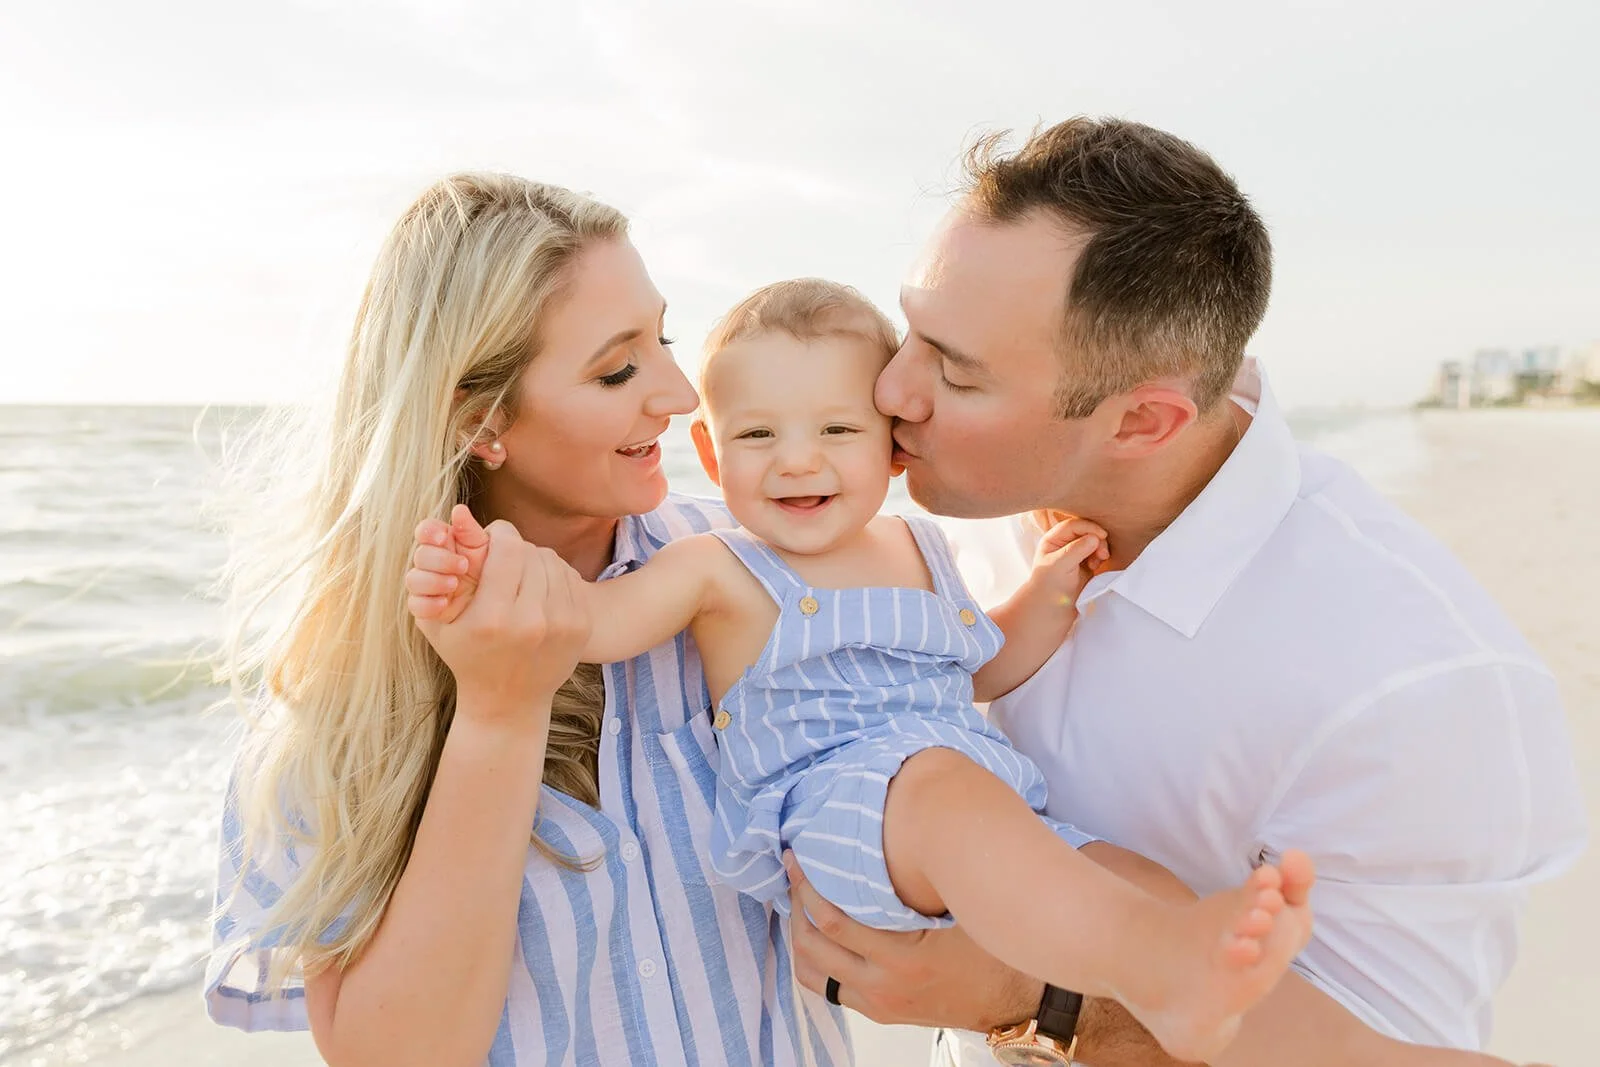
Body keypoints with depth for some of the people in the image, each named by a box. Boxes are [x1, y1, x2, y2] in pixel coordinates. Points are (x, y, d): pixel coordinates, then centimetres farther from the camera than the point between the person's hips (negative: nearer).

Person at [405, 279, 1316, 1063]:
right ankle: (1161, 970, -54)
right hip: (823, 806, -8)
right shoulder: (720, 570, 2)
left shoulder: (919, 548, 18)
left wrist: (1049, 597, 13)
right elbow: (591, 619, -9)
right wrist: (485, 578, -28)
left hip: (992, 806, 8)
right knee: (943, 782, -39)